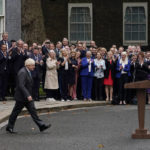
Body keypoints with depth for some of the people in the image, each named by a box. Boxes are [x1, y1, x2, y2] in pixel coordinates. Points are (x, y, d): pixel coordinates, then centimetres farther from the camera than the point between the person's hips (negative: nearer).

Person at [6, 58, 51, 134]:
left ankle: (41, 126, 2)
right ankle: (9, 127, 15)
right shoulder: (22, 72, -21)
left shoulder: (28, 72, 10)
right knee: (15, 112, 3)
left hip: (27, 96, 9)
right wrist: (28, 95, -32)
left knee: (33, 111, 4)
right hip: (21, 97, -9)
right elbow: (21, 85, -29)